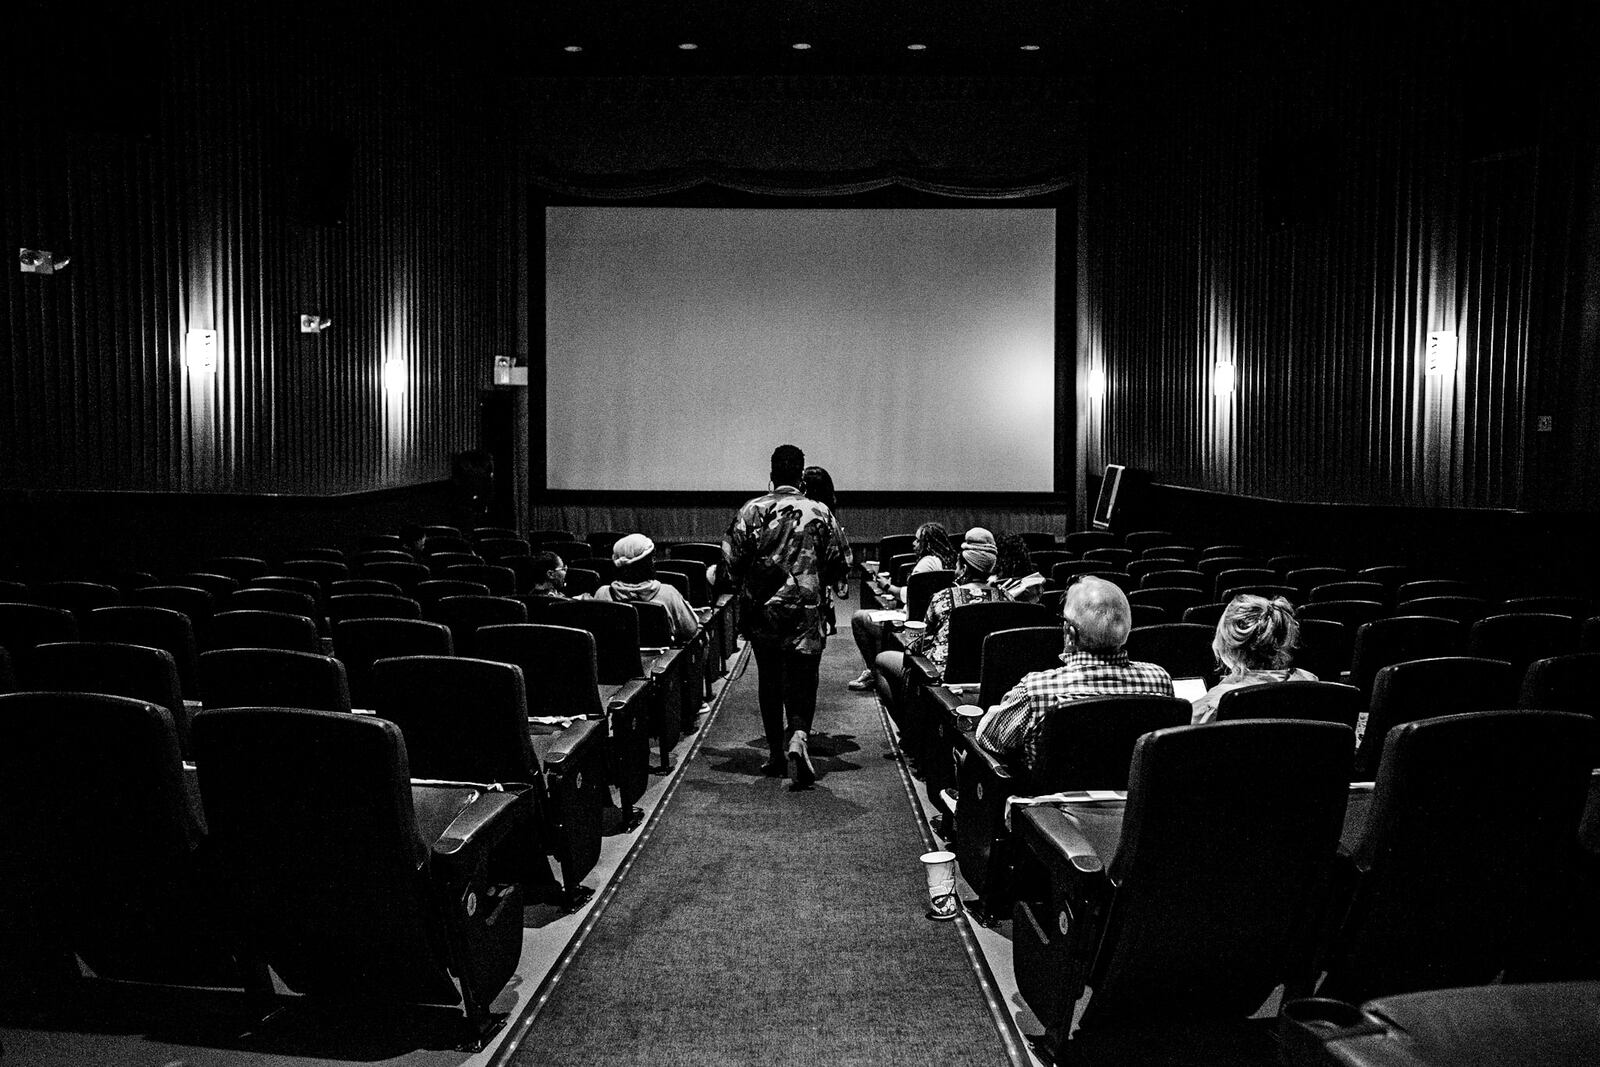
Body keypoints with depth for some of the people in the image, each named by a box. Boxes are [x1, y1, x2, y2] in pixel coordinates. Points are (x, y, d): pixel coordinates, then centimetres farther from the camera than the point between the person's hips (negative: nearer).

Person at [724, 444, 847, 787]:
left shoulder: (752, 509, -3)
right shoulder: (820, 513, -3)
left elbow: (731, 558, -3)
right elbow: (836, 565, 2)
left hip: (761, 609, 1)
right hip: (805, 611, -1)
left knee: (768, 680, 14)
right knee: (801, 681, 4)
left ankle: (775, 751, 21)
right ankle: (797, 737, -20)